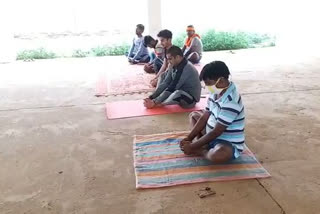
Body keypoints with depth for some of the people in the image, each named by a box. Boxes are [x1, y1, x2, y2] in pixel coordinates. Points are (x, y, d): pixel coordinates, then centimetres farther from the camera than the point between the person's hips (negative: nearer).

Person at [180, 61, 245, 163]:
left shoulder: (230, 102, -31)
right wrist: (188, 138, -4)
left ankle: (200, 151, -8)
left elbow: (216, 133, -28)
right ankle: (198, 141, -5)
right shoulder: (216, 93, -2)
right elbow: (204, 117, 3)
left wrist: (192, 147, -21)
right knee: (193, 115, 18)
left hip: (229, 144, -9)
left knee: (219, 154, -42)